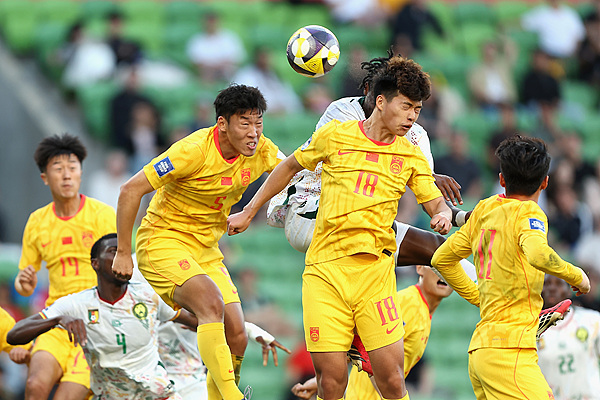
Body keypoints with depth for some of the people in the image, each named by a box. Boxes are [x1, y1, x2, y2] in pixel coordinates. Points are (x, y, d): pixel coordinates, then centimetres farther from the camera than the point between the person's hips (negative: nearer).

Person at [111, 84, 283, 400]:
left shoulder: (260, 151, -6)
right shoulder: (195, 150, -24)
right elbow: (131, 190, -20)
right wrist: (123, 253, -16)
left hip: (206, 251, 7)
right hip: (163, 241, -7)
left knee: (236, 338, -5)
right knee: (212, 303, -31)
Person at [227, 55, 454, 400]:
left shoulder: (411, 156, 8)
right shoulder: (335, 136, 4)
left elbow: (437, 204, 11)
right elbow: (290, 167, 19)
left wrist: (443, 216, -14)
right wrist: (249, 212, 23)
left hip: (374, 270, 1)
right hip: (325, 268, -1)